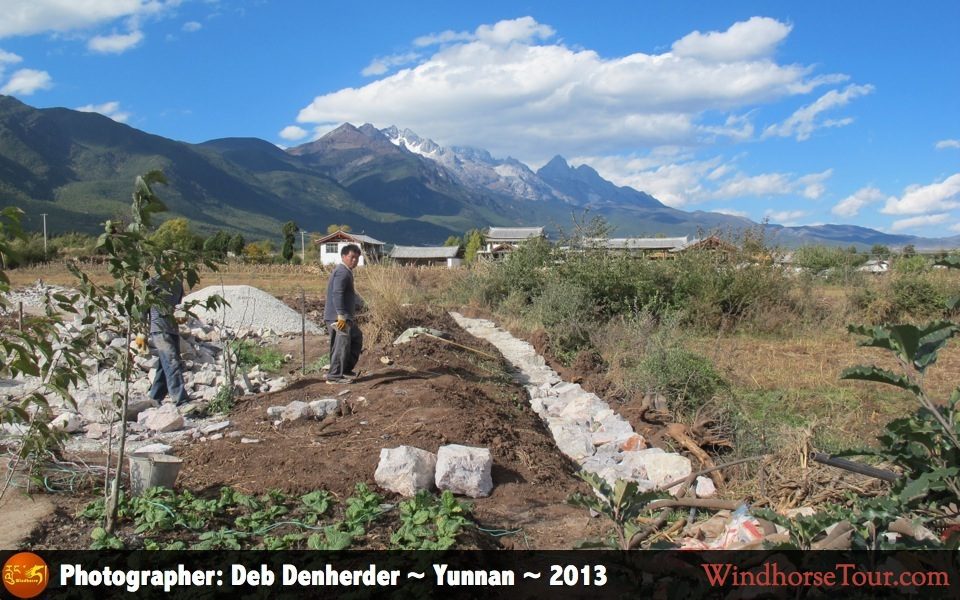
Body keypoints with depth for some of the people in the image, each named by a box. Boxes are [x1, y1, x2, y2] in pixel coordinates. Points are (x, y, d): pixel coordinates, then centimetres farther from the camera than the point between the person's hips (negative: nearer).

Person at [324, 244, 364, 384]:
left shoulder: (347, 272, 19)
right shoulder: (342, 272, -15)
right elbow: (337, 294, -25)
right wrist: (341, 316, -30)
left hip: (346, 316, 11)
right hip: (338, 317, -11)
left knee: (357, 337, 20)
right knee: (342, 344, -9)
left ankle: (346, 369, 25)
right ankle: (334, 376, -4)